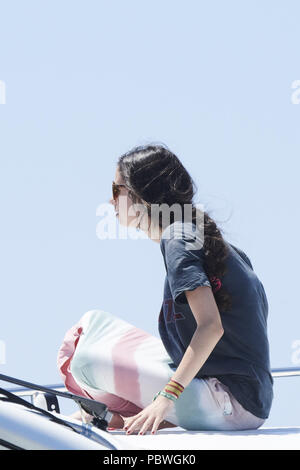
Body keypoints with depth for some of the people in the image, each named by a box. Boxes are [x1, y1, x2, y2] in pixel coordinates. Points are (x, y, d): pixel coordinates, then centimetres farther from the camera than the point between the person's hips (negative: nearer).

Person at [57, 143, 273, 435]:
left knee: (88, 359, -14)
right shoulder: (200, 235, 14)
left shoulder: (177, 241, -13)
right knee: (95, 322, 13)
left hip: (229, 400, -9)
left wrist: (166, 397, -25)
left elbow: (211, 326, -23)